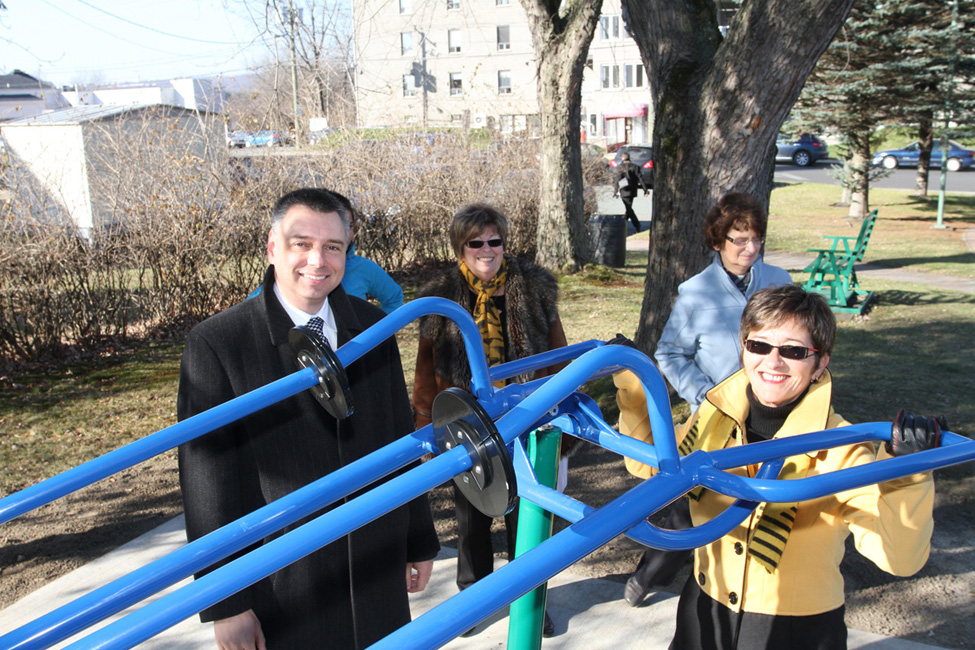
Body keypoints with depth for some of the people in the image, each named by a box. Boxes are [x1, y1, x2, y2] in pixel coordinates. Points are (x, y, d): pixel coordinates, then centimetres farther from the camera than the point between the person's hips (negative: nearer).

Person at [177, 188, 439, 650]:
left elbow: (399, 439, 7)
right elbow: (208, 482, -11)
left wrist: (419, 540, 11)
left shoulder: (371, 326, 2)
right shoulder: (216, 344, -13)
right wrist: (225, 603, -9)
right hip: (283, 590, -4)